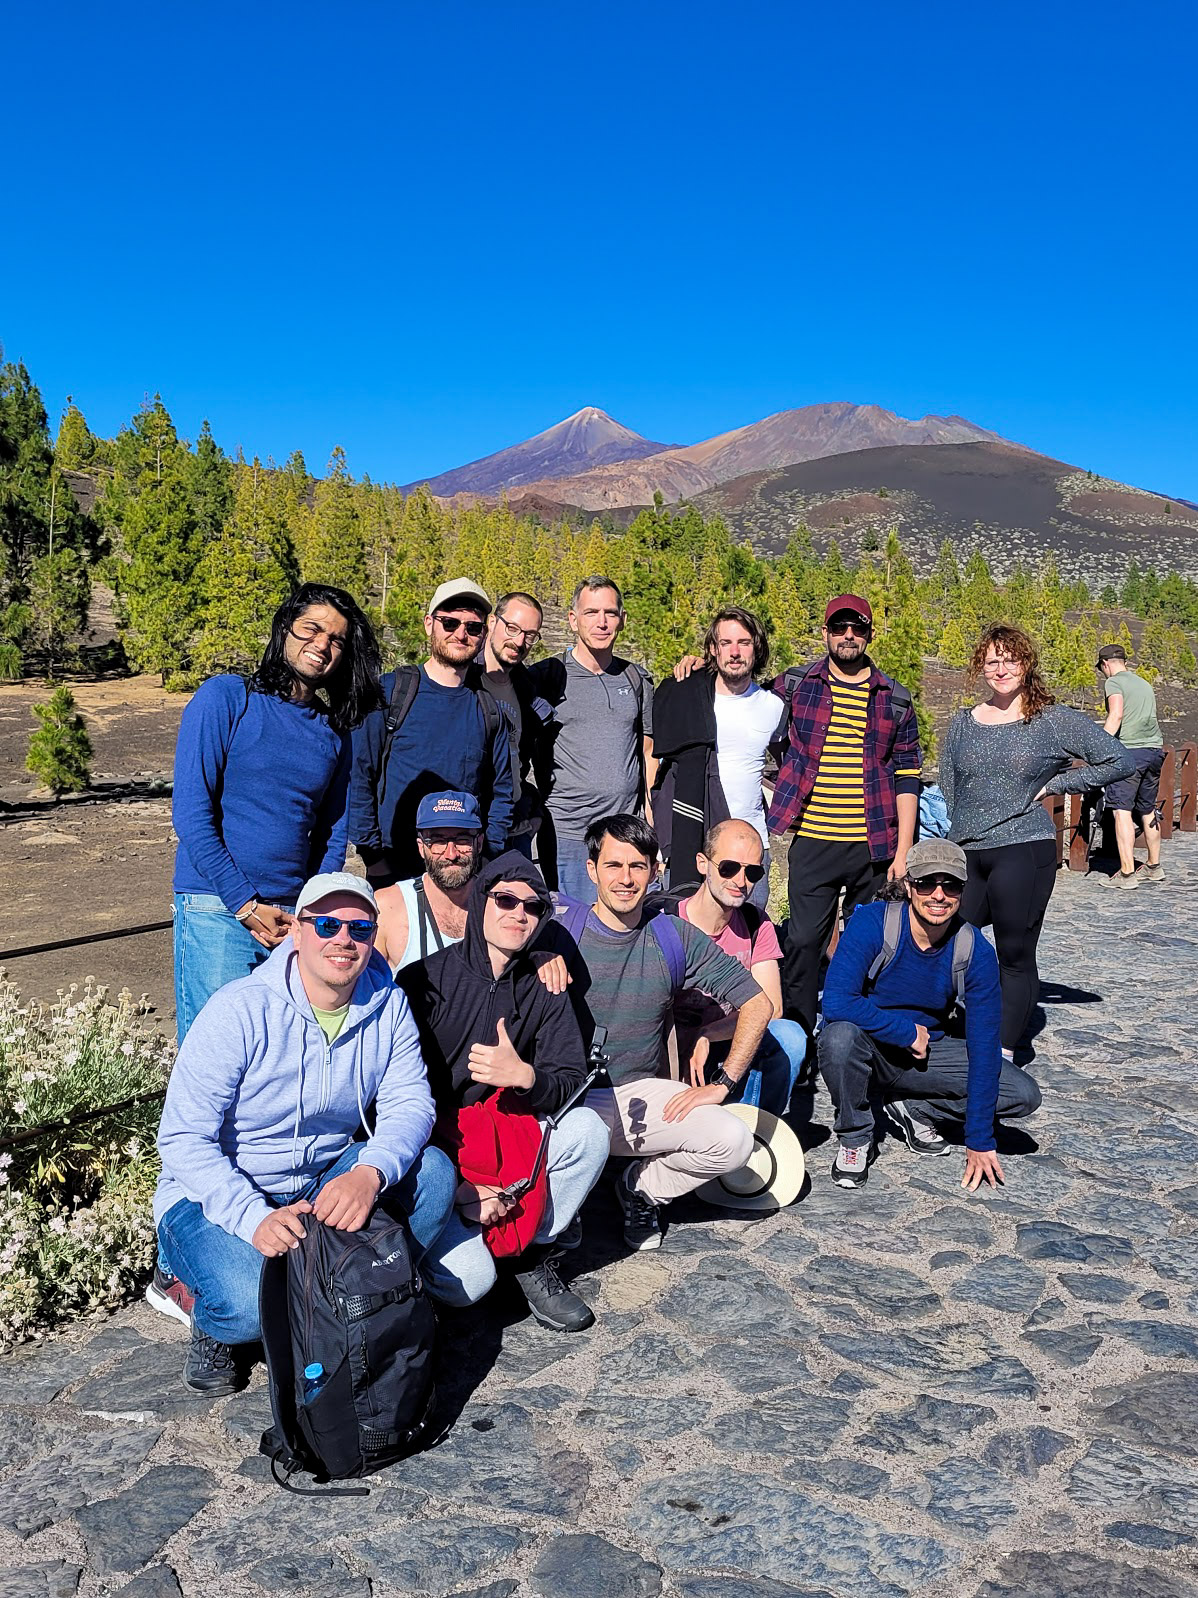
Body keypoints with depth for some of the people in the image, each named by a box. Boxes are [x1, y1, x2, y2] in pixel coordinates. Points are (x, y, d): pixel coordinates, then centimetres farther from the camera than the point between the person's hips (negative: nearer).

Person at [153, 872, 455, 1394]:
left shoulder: (388, 1004, -6)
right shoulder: (240, 1011, -21)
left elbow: (409, 1103, -12)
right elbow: (183, 1139, -22)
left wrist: (369, 1174, -34)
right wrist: (255, 1218, -35)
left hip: (325, 1183, 5)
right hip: (215, 1196, -4)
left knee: (432, 1171, -18)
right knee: (254, 1306, -32)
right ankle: (193, 1286, 6)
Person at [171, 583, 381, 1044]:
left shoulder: (335, 732, 12)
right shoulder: (224, 697, -2)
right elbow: (191, 814, -8)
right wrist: (248, 906, -10)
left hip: (298, 919, 4)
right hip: (216, 911, -4)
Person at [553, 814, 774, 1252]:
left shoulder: (675, 938, 1)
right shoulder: (559, 928, -6)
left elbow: (757, 1003, 4)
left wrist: (722, 1084, -3)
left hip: (639, 1094, 3)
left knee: (733, 1140, -19)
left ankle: (638, 1188, 12)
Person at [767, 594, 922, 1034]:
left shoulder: (895, 700, 6)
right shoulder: (794, 686, 5)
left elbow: (906, 779, 6)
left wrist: (902, 852, 0)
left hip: (875, 848, 1)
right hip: (813, 844, -1)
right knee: (803, 941, 0)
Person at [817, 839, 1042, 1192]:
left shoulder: (977, 953, -14)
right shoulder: (871, 923, -23)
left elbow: (983, 1046, -12)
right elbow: (836, 1003, -34)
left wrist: (979, 1142, -13)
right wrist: (909, 1032, -24)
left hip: (929, 1051, 3)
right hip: (869, 1049, -3)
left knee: (1024, 1096, -13)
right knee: (841, 1035, -38)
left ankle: (912, 1110, 8)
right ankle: (854, 1137, -9)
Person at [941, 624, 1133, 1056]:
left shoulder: (1055, 721, -1)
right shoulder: (963, 724, 10)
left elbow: (1119, 762, -2)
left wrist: (1052, 785, -3)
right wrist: (964, 832, 11)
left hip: (1024, 854, -4)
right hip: (967, 856, 4)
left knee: (1015, 957, 3)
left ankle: (1003, 1054, 13)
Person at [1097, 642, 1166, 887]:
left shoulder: (1113, 682, -1)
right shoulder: (1144, 683, 21)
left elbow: (1116, 716, -16)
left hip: (1129, 750, -7)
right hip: (1155, 749, 8)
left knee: (1122, 810, -7)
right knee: (1148, 810, 17)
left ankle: (1127, 873, -12)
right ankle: (1154, 867, 26)